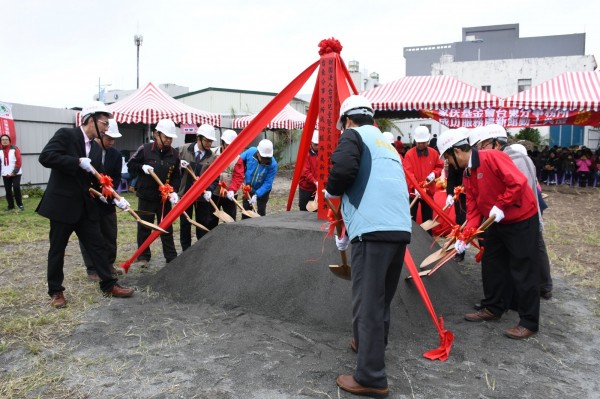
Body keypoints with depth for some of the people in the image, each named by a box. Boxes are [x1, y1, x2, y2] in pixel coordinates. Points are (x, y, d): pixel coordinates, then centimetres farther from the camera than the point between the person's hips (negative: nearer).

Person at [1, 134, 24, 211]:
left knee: (16, 188, -12)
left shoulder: (15, 149, -5)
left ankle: (20, 204, 1)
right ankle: (11, 206, 16)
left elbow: (19, 161, -8)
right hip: (5, 174, 4)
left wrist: (14, 172, -12)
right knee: (8, 190, 6)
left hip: (16, 173, -4)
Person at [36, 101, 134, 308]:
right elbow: (45, 157, -21)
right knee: (57, 249, 7)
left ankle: (109, 285, 16)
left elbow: (97, 177, 13)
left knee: (97, 244, 7)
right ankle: (55, 291, 22)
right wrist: (78, 162, -24)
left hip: (85, 206, 6)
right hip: (61, 204, -6)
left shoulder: (96, 148, 11)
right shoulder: (65, 134, -10)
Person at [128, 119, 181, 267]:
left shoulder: (174, 154, 0)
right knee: (144, 228, 9)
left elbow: (176, 176, 3)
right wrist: (142, 167, -17)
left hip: (165, 197, 2)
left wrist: (174, 191, -11)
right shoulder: (145, 149, -8)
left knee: (167, 228, 9)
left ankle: (171, 257, 17)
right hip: (146, 196, -2)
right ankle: (143, 256, 22)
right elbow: (131, 165, 2)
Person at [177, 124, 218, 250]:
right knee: (184, 224, 10)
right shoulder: (183, 150, -4)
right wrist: (179, 164, -18)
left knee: (203, 225, 8)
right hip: (185, 194, 1)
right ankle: (186, 251, 22)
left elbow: (214, 178, -5)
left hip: (202, 196, 0)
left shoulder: (213, 157, -4)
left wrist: (209, 190, -22)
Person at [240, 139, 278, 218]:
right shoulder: (251, 152, -25)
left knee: (261, 212, 1)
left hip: (262, 191, -3)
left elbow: (268, 183, -28)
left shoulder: (273, 164, -32)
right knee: (245, 211, 14)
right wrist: (243, 177, -7)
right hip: (248, 188, 3)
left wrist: (256, 195, -35)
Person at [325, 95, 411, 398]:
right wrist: (348, 232, 40)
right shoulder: (387, 144, 29)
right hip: (401, 229, 9)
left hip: (373, 231, -8)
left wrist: (330, 190, 6)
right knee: (381, 299, 21)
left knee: (367, 303, -3)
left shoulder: (354, 135, 5)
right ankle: (370, 346, 38)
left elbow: (343, 171, -17)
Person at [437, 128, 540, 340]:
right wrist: (466, 235, -3)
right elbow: (473, 207, 5)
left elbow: (518, 182, -29)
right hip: (497, 223, 9)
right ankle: (492, 308, 31)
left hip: (522, 220, -9)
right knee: (492, 264, 15)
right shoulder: (467, 175, 5)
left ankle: (529, 322, 11)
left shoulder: (492, 157, -22)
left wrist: (500, 206, -23)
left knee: (523, 271, -1)